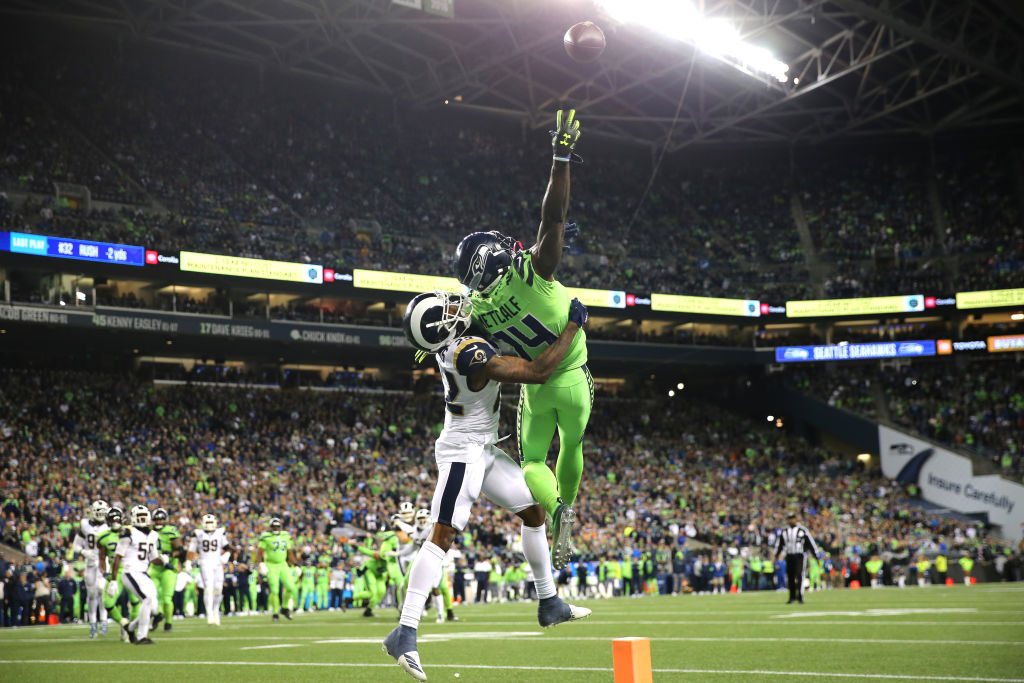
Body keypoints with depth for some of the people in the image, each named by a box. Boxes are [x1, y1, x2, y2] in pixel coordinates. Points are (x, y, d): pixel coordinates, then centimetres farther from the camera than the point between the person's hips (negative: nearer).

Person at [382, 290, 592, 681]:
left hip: (482, 450, 10)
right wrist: (573, 326, -17)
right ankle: (405, 634, -17)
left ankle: (549, 604, 30)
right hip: (464, 452, -10)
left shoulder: (449, 345, -2)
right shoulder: (473, 356, -29)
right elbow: (539, 372, -27)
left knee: (533, 510, 17)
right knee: (442, 537, -14)